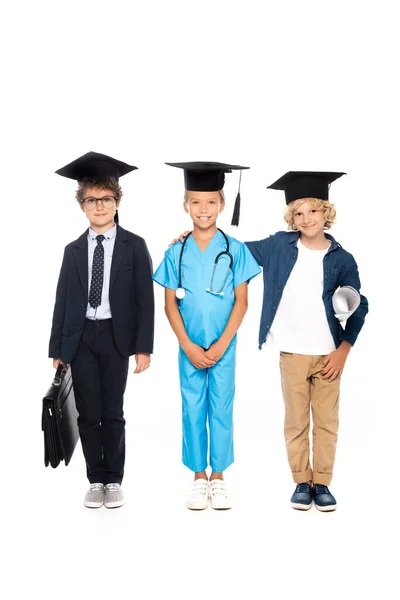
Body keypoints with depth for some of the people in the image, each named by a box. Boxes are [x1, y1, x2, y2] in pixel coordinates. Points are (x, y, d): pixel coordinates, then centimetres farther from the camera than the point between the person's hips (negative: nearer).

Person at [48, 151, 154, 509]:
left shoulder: (134, 246, 2)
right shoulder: (73, 250, 10)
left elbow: (146, 299, -2)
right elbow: (63, 301, 7)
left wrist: (144, 346, -9)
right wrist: (58, 349, 4)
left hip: (116, 337, -2)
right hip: (81, 339, 2)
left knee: (113, 413, 4)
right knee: (88, 414, 6)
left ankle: (114, 481, 17)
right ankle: (96, 481, 18)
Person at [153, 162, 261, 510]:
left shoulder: (235, 250, -4)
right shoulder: (176, 253, -1)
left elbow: (241, 302, -4)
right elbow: (170, 304, 0)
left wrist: (221, 345, -11)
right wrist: (189, 347, -8)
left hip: (224, 347, -1)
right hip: (190, 348, 1)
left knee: (221, 410, 5)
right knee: (193, 411, 6)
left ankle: (218, 477, 17)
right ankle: (199, 478, 18)